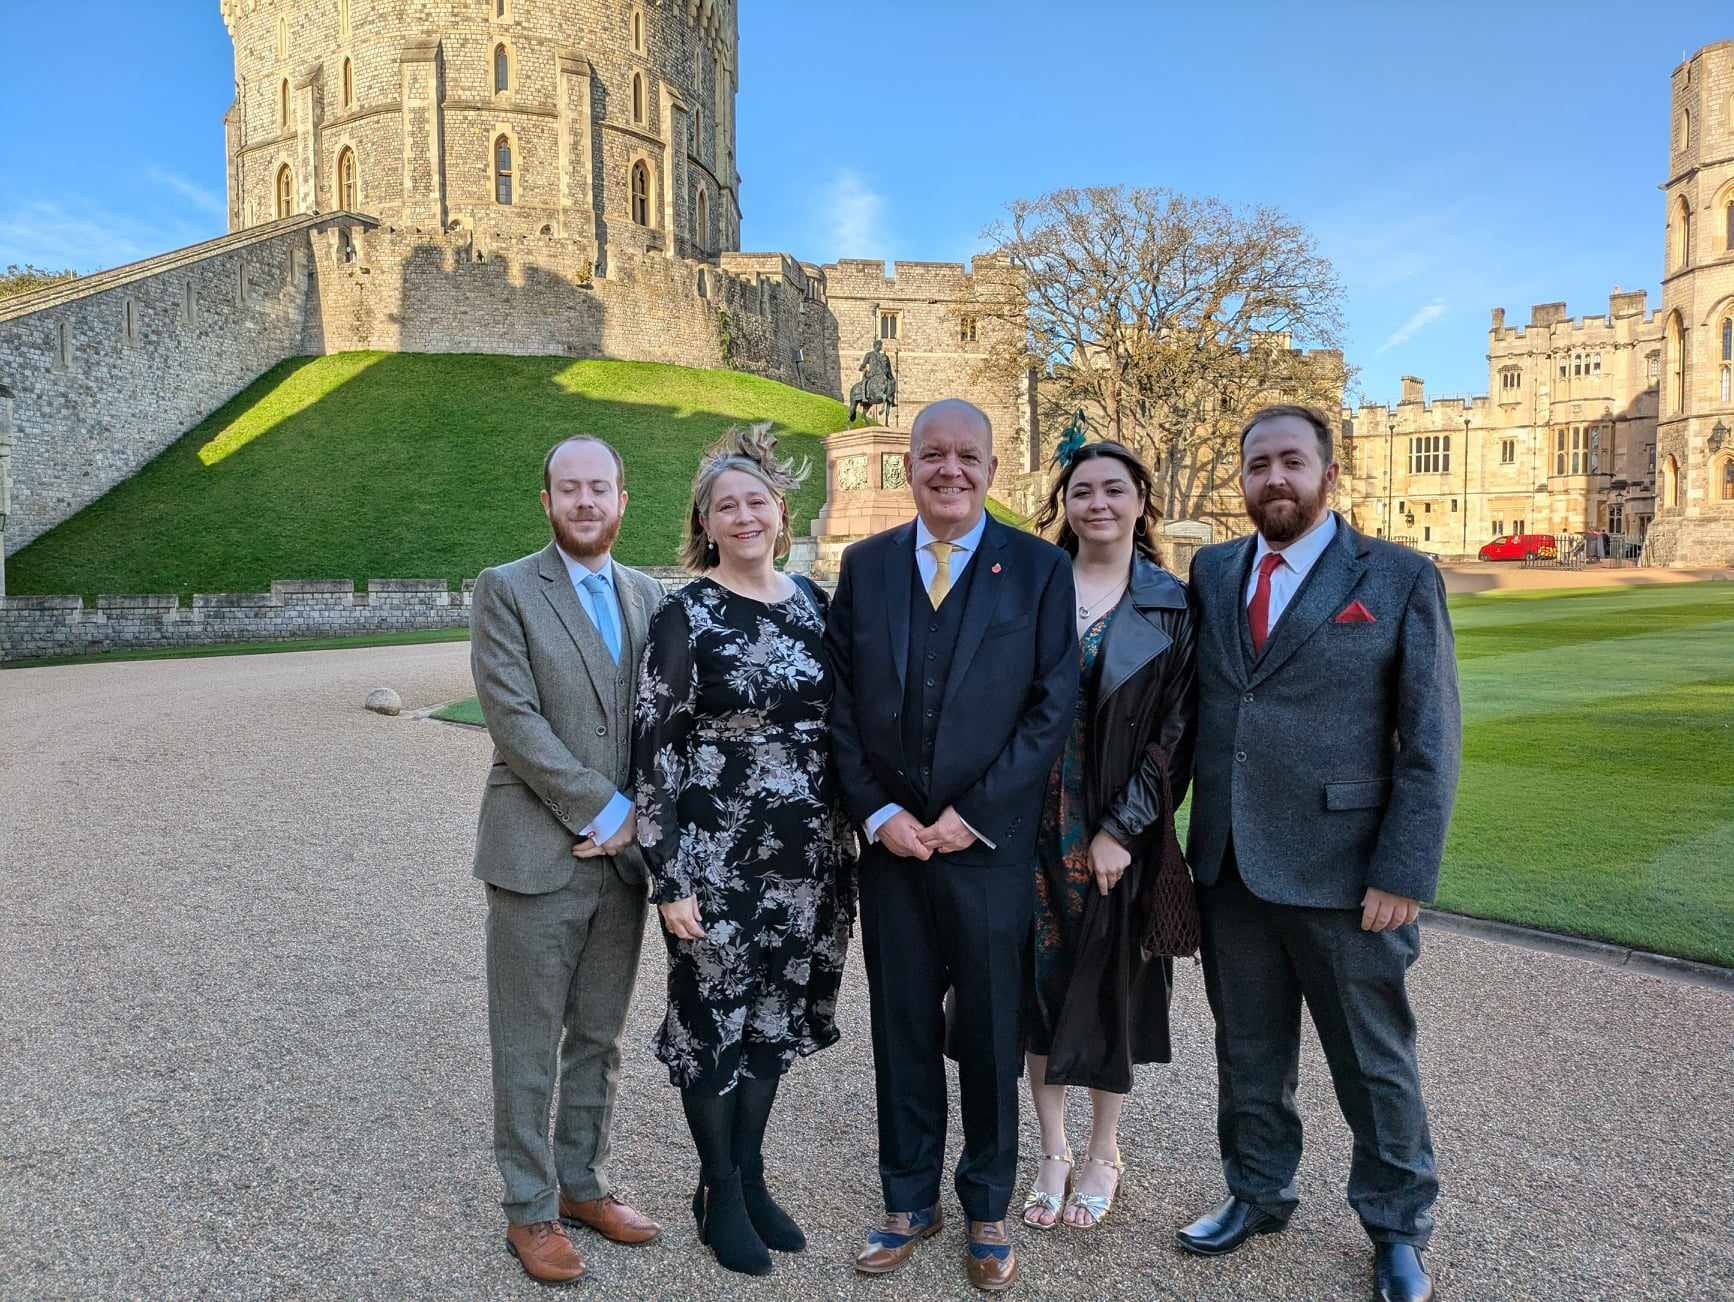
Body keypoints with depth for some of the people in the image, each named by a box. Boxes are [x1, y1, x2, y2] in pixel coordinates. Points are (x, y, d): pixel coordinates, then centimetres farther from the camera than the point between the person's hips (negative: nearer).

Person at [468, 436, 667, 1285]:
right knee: (530, 1046, 7)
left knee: (599, 1037, 16)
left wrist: (633, 817, -6)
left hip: (624, 852, 5)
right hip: (538, 854, -4)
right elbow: (514, 716, -14)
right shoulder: (505, 590, -4)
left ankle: (583, 1184, 32)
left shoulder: (648, 595, 10)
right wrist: (602, 809, -15)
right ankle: (530, 1210, 22)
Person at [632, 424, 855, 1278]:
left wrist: (847, 845, 10)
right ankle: (719, 1192, 31)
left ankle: (750, 1174, 37)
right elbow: (654, 749, -11)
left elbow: (837, 726, 11)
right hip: (716, 857, -5)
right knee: (714, 1017, 9)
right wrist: (670, 878, -14)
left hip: (806, 856, 5)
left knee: (775, 1015, 16)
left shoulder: (812, 603, 5)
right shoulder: (684, 616, -9)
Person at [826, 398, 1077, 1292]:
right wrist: (877, 812, -6)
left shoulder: (1038, 568, -2)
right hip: (891, 840, 2)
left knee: (992, 1035, 11)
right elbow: (841, 702, 4)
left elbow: (1053, 706, -6)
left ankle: (987, 1210, 31)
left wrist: (970, 814, -11)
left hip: (990, 846, -2)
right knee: (901, 1030, 13)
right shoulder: (865, 565, 5)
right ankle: (909, 1203, 32)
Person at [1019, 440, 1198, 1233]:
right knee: (1043, 981, 10)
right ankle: (1052, 1151, 29)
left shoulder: (1170, 607, -2)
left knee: (1108, 985, 11)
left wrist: (1121, 828, -11)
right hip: (1031, 824, 1)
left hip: (1117, 832, -1)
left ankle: (1104, 1154, 31)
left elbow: (1175, 731, -4)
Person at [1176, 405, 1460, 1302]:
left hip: (1344, 871, -3)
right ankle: (1257, 1195, 37)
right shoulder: (1211, 573, 7)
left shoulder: (1400, 578, -4)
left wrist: (1403, 873, -13)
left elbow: (1431, 740, -7)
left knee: (1374, 1060, 12)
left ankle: (1397, 1227, 33)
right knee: (1247, 1051, 17)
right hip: (1229, 864, 4)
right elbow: (1189, 704, 6)